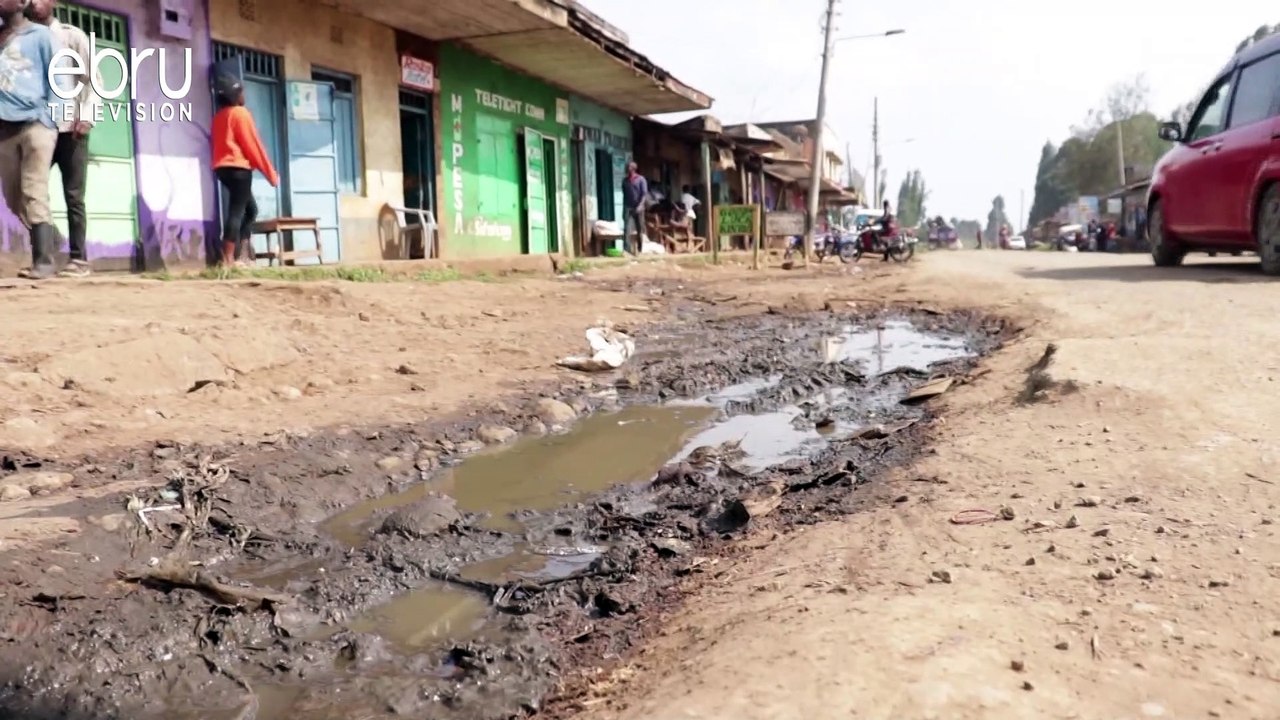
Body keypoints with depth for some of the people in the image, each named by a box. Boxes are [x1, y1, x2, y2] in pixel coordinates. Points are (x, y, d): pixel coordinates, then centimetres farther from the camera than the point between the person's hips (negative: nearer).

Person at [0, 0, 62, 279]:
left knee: (34, 196, -12)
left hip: (34, 123, -5)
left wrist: (47, 118, -10)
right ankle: (50, 238, 26)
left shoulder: (40, 35, 6)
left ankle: (43, 261, -12)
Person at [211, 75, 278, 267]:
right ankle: (228, 260, -17)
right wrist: (271, 173, -5)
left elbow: (224, 143, 19)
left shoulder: (219, 116, 19)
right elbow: (253, 145, -9)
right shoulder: (240, 113, -6)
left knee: (250, 209, 16)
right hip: (238, 167, -9)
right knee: (237, 211, -11)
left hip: (224, 167, 9)